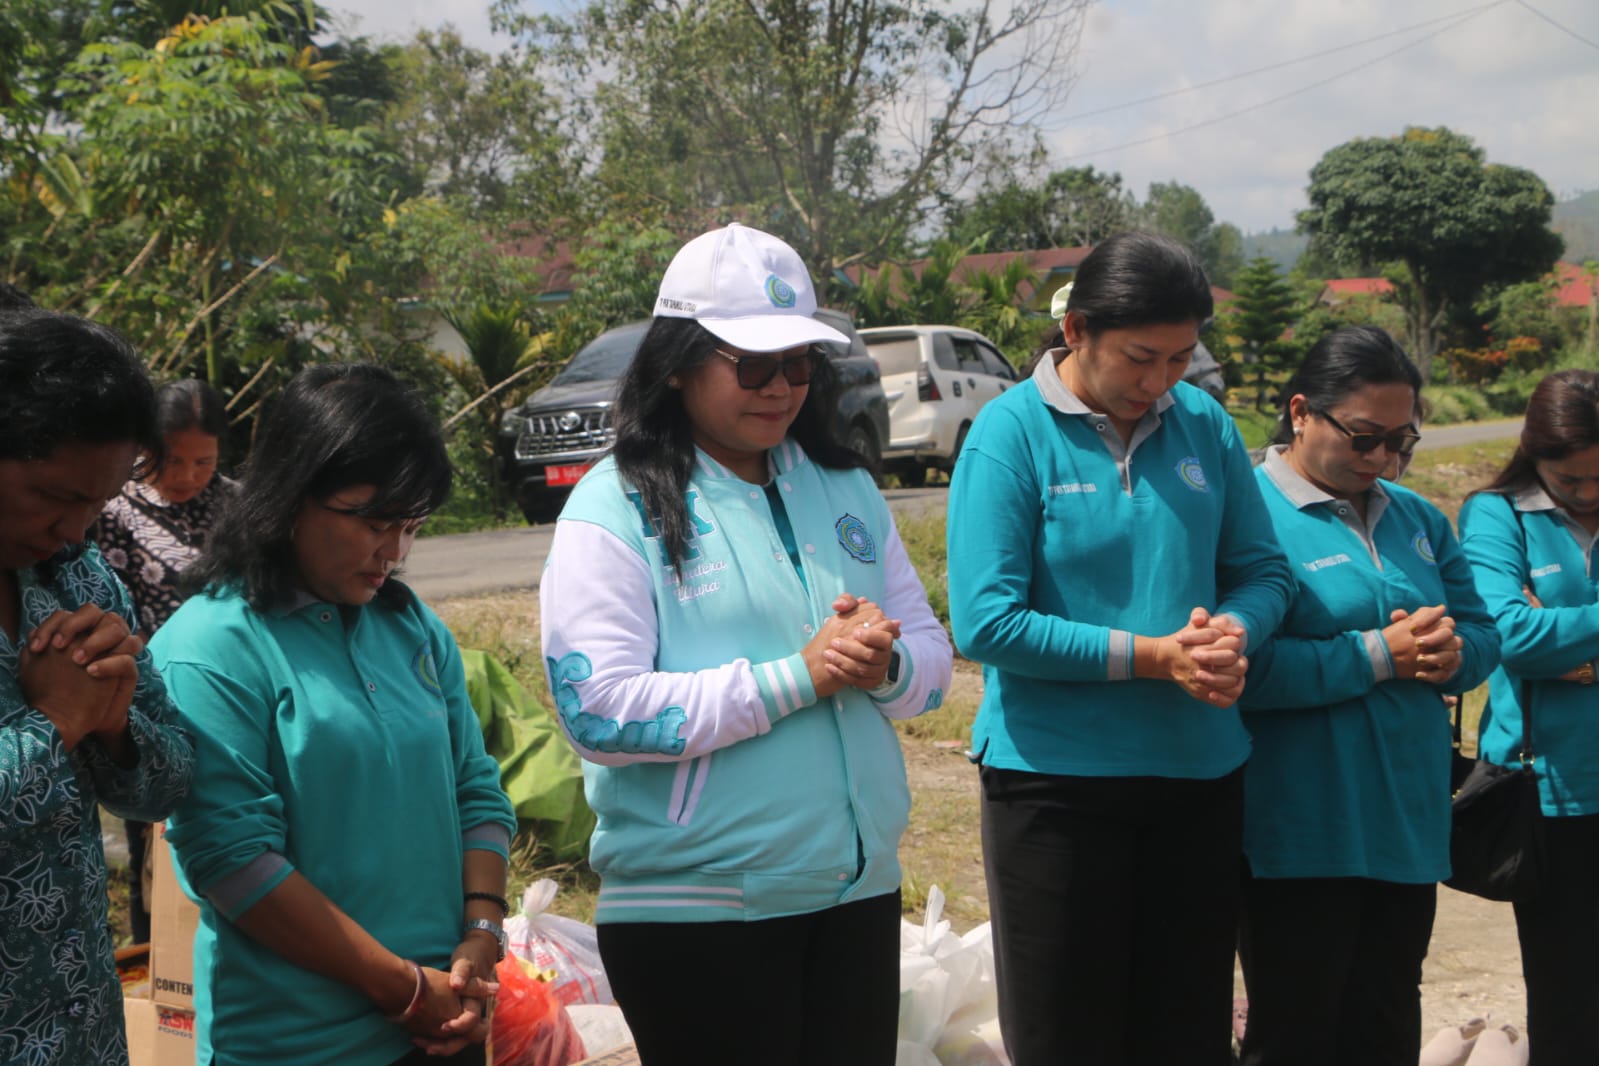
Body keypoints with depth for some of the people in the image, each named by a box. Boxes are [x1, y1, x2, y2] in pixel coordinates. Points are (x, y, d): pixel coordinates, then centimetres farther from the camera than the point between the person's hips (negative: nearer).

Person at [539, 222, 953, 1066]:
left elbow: (932, 655, 12)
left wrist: (883, 664, -12)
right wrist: (796, 677, -19)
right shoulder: (615, 508, -8)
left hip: (858, 891, 6)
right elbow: (598, 713, -18)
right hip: (694, 911, -5)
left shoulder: (843, 488, 11)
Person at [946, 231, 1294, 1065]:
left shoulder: (1204, 424, 3)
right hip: (1056, 776, -4)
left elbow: (1262, 572, 9)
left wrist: (1231, 634, -15)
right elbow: (986, 623, -17)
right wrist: (1154, 656, -19)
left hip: (1200, 774, 4)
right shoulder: (1012, 433, -11)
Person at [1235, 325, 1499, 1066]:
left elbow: (1483, 632, 14)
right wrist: (1377, 656, -20)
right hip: (1300, 838, -7)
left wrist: (1452, 653, -9)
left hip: (1409, 828, 7)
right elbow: (1245, 666, -23)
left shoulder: (1417, 520, 14)